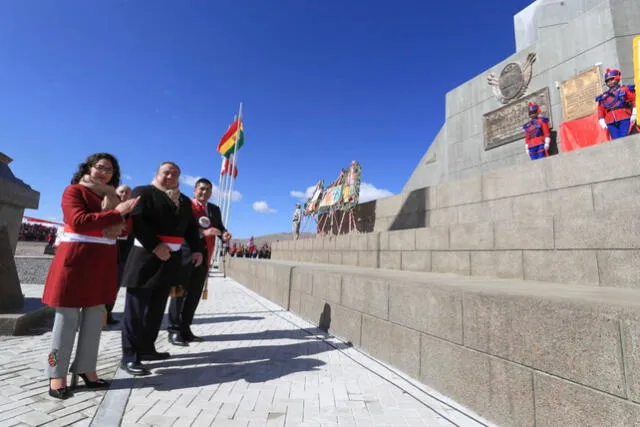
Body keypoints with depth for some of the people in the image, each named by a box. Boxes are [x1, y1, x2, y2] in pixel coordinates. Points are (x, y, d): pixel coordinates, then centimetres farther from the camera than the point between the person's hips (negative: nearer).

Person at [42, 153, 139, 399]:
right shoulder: (74, 190, 0)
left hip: (103, 260, 6)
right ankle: (57, 375, 12)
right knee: (68, 317, 0)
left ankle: (86, 370, 17)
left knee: (95, 316, 8)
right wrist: (117, 213, -17)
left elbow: (124, 227, 11)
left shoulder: (112, 196, 16)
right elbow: (78, 220, -16)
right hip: (75, 257, -5)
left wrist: (121, 222, -11)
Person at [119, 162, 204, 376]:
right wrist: (155, 246, -23)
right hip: (146, 255, -6)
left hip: (172, 257, 7)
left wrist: (196, 249, 3)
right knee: (136, 307, 0)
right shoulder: (143, 192, -1)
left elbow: (191, 228, 17)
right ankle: (129, 356, 9)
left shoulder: (185, 201, 18)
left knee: (157, 307, 14)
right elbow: (137, 221, -15)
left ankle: (147, 348, 26)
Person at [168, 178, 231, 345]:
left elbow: (219, 227, 9)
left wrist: (224, 234, -14)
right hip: (186, 255, -6)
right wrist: (203, 232, -28)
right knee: (180, 292, -1)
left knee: (195, 294, 9)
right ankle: (174, 330, 7)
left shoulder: (214, 209, 17)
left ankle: (185, 329, 18)